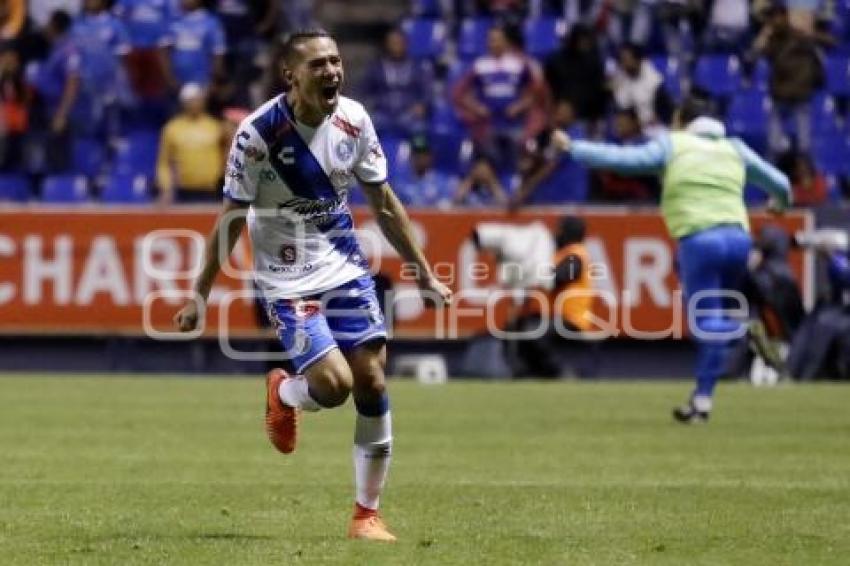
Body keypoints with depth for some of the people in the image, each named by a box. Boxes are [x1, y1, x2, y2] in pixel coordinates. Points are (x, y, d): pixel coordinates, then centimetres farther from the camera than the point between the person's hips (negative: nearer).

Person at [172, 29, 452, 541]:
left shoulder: (354, 120, -3)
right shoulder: (260, 133, -17)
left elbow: (384, 204, 8)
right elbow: (232, 218, -9)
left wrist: (424, 272, 8)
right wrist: (201, 296, -7)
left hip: (347, 269, 5)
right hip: (287, 280, -5)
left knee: (372, 382, -3)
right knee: (333, 383, -19)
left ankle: (367, 514, 10)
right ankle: (283, 394, 20)